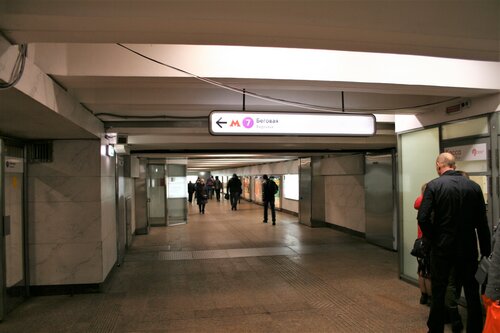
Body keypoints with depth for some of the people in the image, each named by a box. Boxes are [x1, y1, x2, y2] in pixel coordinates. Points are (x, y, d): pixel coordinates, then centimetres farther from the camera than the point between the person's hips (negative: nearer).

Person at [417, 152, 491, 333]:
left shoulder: (433, 185, -9)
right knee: (472, 294, 14)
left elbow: (422, 218, -17)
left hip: (442, 247, -2)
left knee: (438, 292, 10)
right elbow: (482, 223, 1)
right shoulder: (474, 186, 0)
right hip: (468, 248, 2)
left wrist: (434, 238, -1)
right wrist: (486, 251, 8)